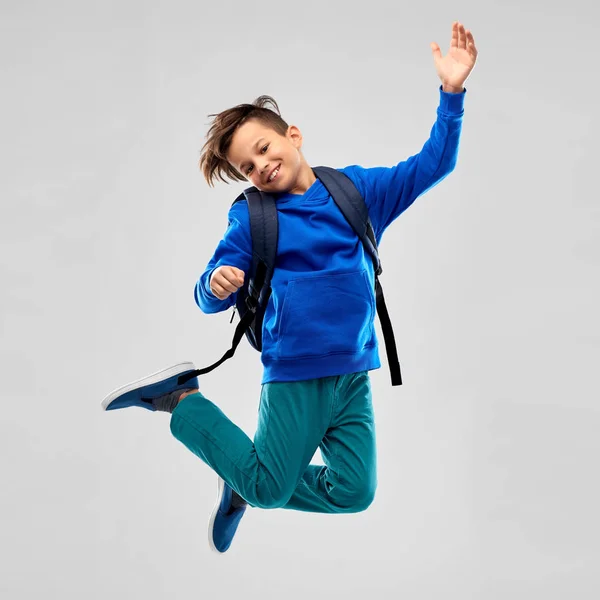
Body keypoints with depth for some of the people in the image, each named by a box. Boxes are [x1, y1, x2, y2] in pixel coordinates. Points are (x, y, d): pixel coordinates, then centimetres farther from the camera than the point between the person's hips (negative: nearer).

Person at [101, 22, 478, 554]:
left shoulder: (357, 189, 5)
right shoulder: (251, 217, -2)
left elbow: (430, 167, 2)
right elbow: (209, 297, -1)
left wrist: (452, 93, -9)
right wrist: (218, 285, -26)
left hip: (353, 374, 4)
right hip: (296, 374, -4)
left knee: (354, 492, 1)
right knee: (271, 489, 0)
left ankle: (246, 486, 24)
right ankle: (182, 397, 17)